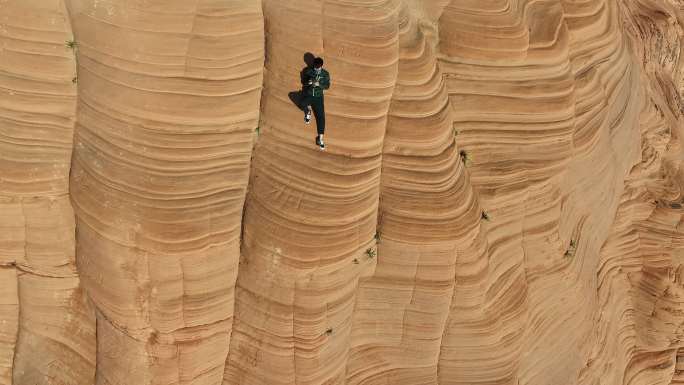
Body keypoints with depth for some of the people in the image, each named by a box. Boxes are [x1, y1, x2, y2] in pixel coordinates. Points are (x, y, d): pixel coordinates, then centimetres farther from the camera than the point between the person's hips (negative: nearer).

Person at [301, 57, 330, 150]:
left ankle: (320, 138, -16)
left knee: (321, 116, -16)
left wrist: (319, 84, -19)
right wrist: (308, 82, -16)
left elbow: (327, 86, 0)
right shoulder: (308, 71, 3)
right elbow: (303, 81, 8)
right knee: (304, 103, -36)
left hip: (318, 97, 0)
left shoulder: (325, 74, 3)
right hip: (308, 94, 0)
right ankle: (308, 112, 3)